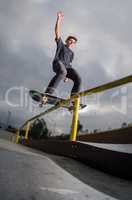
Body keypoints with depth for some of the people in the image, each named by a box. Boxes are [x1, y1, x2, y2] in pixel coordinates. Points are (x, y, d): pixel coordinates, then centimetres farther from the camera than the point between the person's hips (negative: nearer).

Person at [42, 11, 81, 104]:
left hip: (67, 67, 5)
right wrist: (59, 19, 4)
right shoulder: (61, 44, 24)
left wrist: (67, 76, 14)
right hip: (58, 63, -5)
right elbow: (57, 32, 13)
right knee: (62, 71, -40)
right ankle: (47, 93, -45)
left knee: (78, 79, -21)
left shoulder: (72, 53, 34)